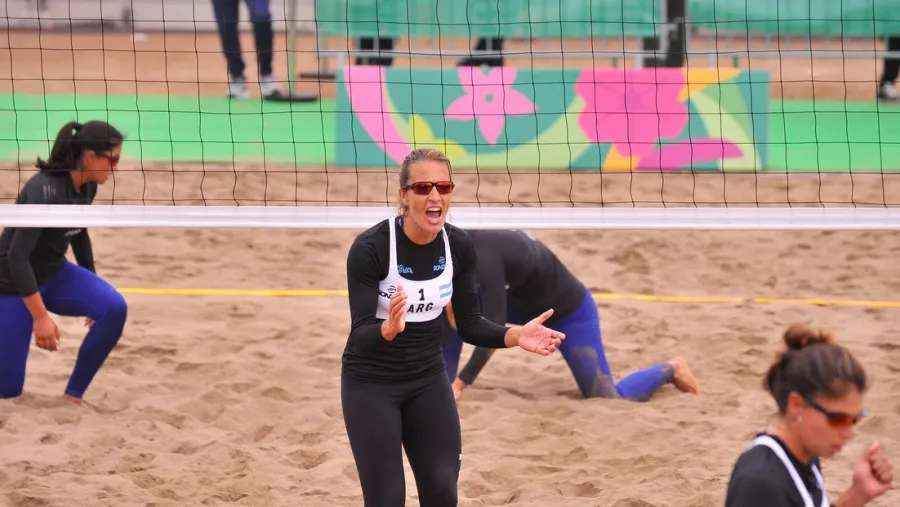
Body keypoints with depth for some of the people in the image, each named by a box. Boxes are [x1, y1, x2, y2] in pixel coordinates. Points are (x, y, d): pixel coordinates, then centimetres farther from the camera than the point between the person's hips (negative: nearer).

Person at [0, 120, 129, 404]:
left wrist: (94, 289, 22)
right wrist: (41, 317, -31)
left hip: (54, 273, 7)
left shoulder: (88, 186, -6)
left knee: (114, 308, -21)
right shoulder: (45, 191, -31)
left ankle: (73, 395, -7)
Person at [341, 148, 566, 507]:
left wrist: (515, 336, -17)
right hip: (371, 384, -5)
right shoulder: (370, 248, -24)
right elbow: (361, 334, -25)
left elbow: (469, 324, -1)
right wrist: (388, 328, -47)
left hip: (428, 380, 5)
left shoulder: (459, 247, -9)